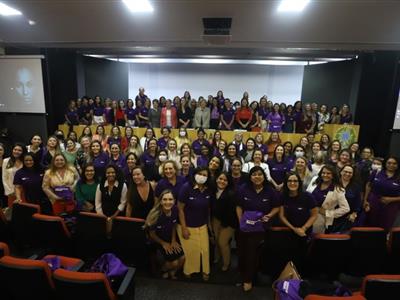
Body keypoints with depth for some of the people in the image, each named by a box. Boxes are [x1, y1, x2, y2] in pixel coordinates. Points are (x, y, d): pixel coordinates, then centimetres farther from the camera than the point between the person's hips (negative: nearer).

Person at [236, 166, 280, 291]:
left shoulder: (269, 191, -10)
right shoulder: (243, 189, -12)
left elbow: (276, 207, 2)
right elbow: (239, 206, -3)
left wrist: (269, 216, -14)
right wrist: (241, 221, -12)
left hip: (259, 228, -1)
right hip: (244, 227, 1)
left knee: (252, 253, 5)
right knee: (242, 252, 17)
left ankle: (248, 279, 28)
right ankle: (243, 275, 44)